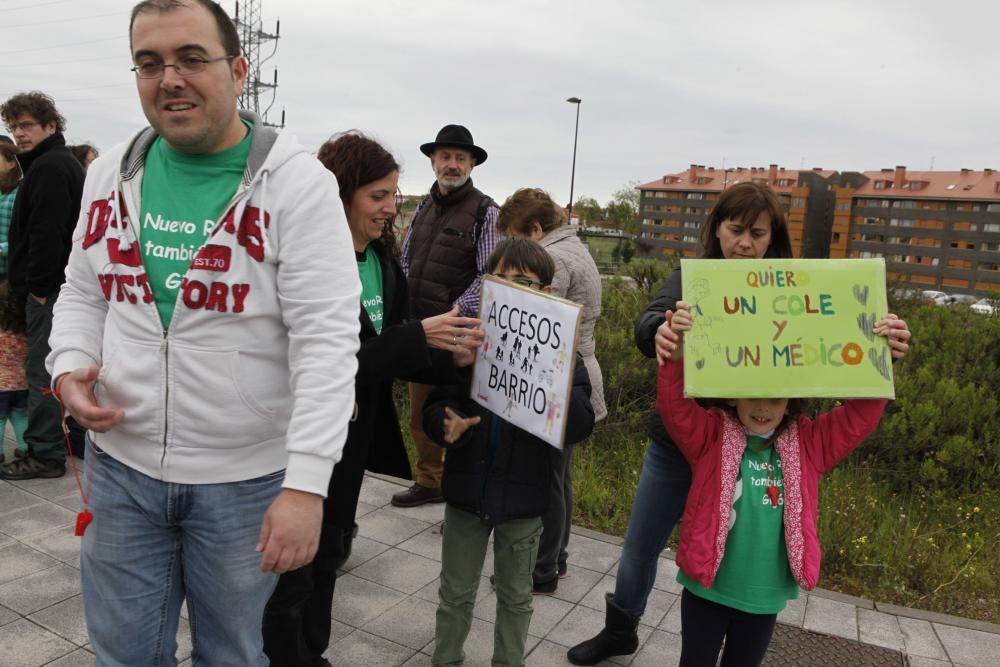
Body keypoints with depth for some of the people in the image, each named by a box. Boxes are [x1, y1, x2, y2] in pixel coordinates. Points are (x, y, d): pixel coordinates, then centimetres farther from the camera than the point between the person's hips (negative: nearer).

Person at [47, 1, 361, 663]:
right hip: (121, 466, 5)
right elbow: (83, 292, 16)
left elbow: (328, 339, -19)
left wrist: (306, 483, -25)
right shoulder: (111, 173, 4)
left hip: (248, 480, -4)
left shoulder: (297, 182, -14)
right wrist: (71, 367, -4)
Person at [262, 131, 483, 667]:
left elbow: (387, 350, 5)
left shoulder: (382, 261, 3)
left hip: (352, 438, 8)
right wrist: (418, 336, -30)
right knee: (289, 570, 10)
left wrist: (447, 356, -11)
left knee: (327, 557, 22)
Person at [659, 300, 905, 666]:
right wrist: (677, 356, -44)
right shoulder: (712, 437, -11)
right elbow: (674, 408, -26)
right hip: (707, 589, -3)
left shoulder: (806, 444, -1)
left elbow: (860, 414, -6)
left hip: (764, 597, 3)